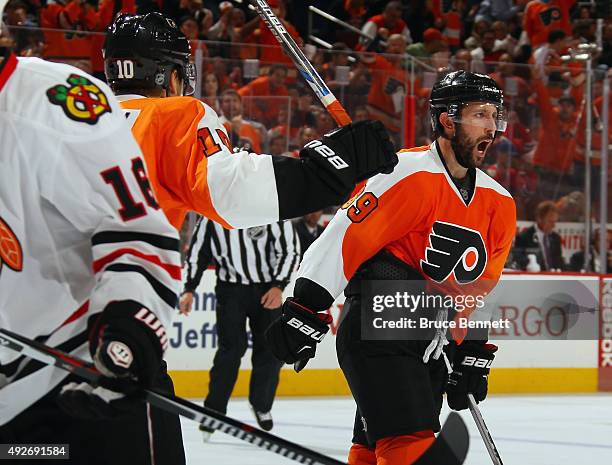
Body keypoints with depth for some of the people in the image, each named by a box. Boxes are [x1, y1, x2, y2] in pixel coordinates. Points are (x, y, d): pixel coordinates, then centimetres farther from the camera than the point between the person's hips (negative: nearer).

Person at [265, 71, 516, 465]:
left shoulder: (499, 205, 11)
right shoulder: (412, 175, -15)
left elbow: (477, 289, 19)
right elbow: (344, 237, -19)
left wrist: (472, 353, 15)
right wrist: (307, 310, -22)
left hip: (426, 348, 8)